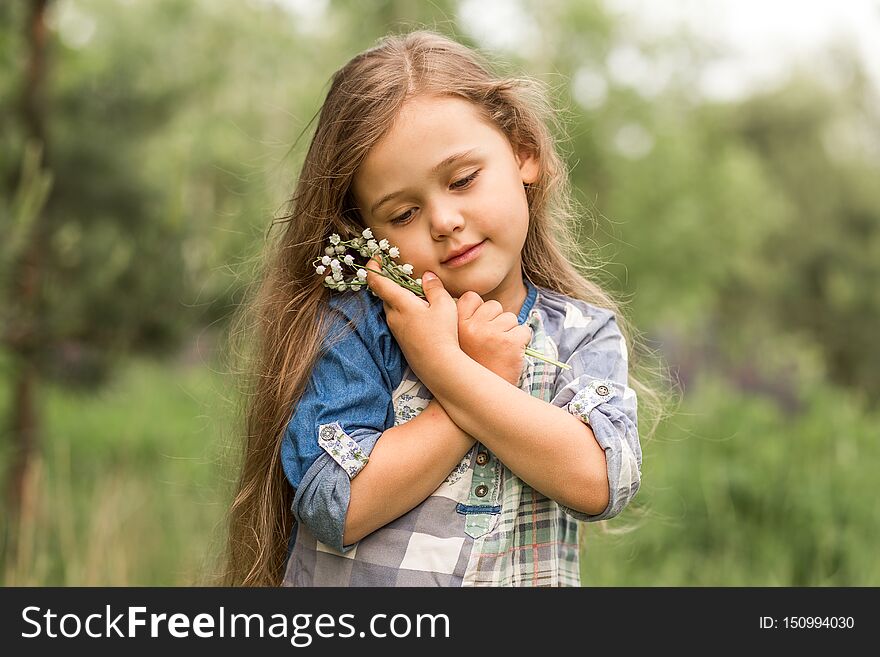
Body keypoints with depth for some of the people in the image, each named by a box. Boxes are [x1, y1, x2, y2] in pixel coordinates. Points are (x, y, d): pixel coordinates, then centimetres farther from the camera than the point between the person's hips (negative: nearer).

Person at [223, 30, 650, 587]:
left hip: (530, 577, 1)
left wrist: (444, 365, -14)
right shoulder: (352, 326, -4)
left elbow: (600, 481, -11)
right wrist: (488, 375, -12)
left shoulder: (585, 333, 3)